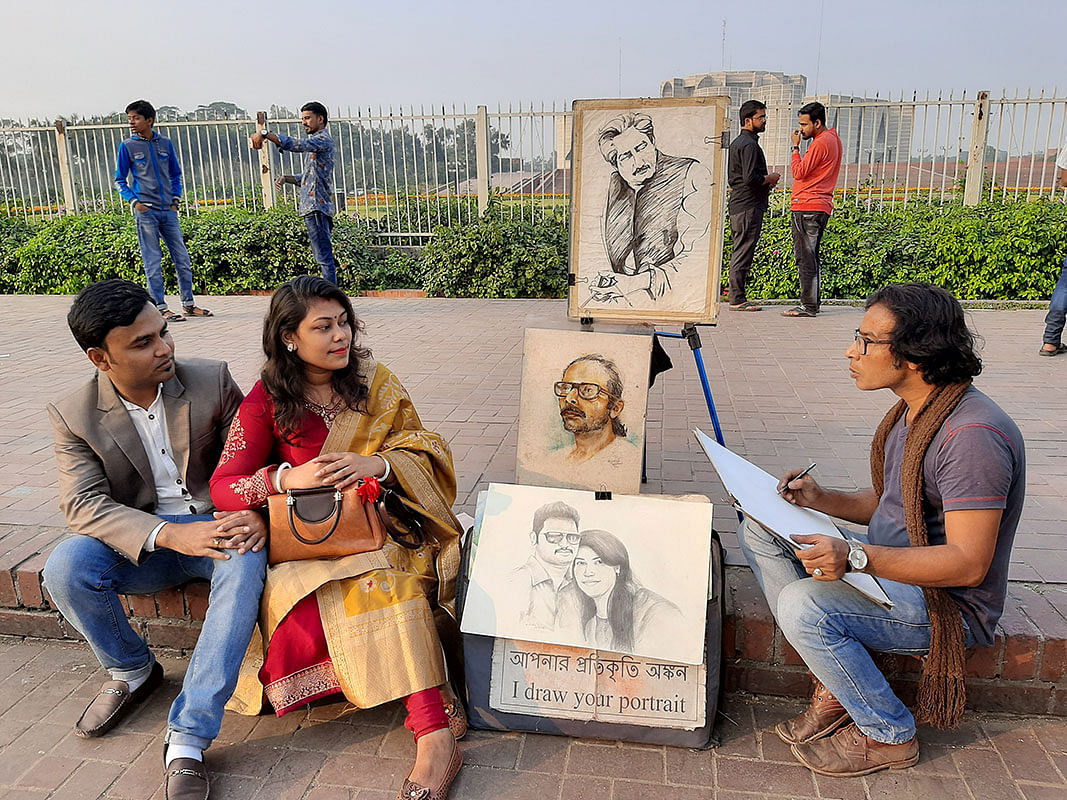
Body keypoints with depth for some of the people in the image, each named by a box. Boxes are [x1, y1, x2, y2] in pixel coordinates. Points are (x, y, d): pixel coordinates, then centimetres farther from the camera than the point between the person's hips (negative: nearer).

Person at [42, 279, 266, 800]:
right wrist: (168, 535, -32)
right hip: (140, 542, 2)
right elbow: (83, 504, -15)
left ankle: (188, 737, -30)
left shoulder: (212, 380, -7)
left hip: (217, 525, -1)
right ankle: (132, 670, 4)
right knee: (65, 566, -27)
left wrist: (254, 512, -26)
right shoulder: (74, 415, -6)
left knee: (247, 561, -34)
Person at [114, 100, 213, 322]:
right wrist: (133, 201, -8)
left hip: (168, 211, 3)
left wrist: (176, 198, 7)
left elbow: (175, 174, 20)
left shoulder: (165, 143, 10)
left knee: (183, 258, 5)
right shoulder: (127, 147, 3)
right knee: (153, 261, -2)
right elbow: (120, 180, 6)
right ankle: (161, 308, 1)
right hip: (146, 211, -3)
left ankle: (188, 304, 15)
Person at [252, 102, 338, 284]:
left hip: (317, 206, -11)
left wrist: (265, 134, -25)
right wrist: (287, 179, 14)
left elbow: (295, 145, -26)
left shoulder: (323, 139, -8)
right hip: (313, 207, 11)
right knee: (322, 255, 12)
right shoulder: (314, 142, 25)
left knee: (324, 256, -11)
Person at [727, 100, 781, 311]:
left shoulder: (736, 143, 19)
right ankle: (738, 299, -5)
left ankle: (736, 297, 16)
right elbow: (751, 178, -22)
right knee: (743, 252, -8)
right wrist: (770, 179, -4)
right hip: (749, 206, -10)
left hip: (737, 204, 10)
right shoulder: (749, 145, -13)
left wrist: (765, 181, 18)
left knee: (740, 252, 12)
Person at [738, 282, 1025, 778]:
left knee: (803, 605, -30)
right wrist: (821, 500, -3)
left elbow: (968, 564, -28)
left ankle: (889, 736, -3)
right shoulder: (911, 411, 4)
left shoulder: (973, 436, -26)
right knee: (759, 532, -1)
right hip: (889, 565, 10)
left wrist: (856, 558, -39)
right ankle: (835, 685, 1)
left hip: (949, 604, -9)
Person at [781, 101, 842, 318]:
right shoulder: (833, 139, 19)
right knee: (812, 257, 13)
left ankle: (808, 306, -8)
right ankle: (813, 302, 17)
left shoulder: (820, 143, -13)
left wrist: (796, 147, -7)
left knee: (805, 258, -9)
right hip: (821, 205, 11)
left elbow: (799, 172, -13)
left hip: (807, 206, -11)